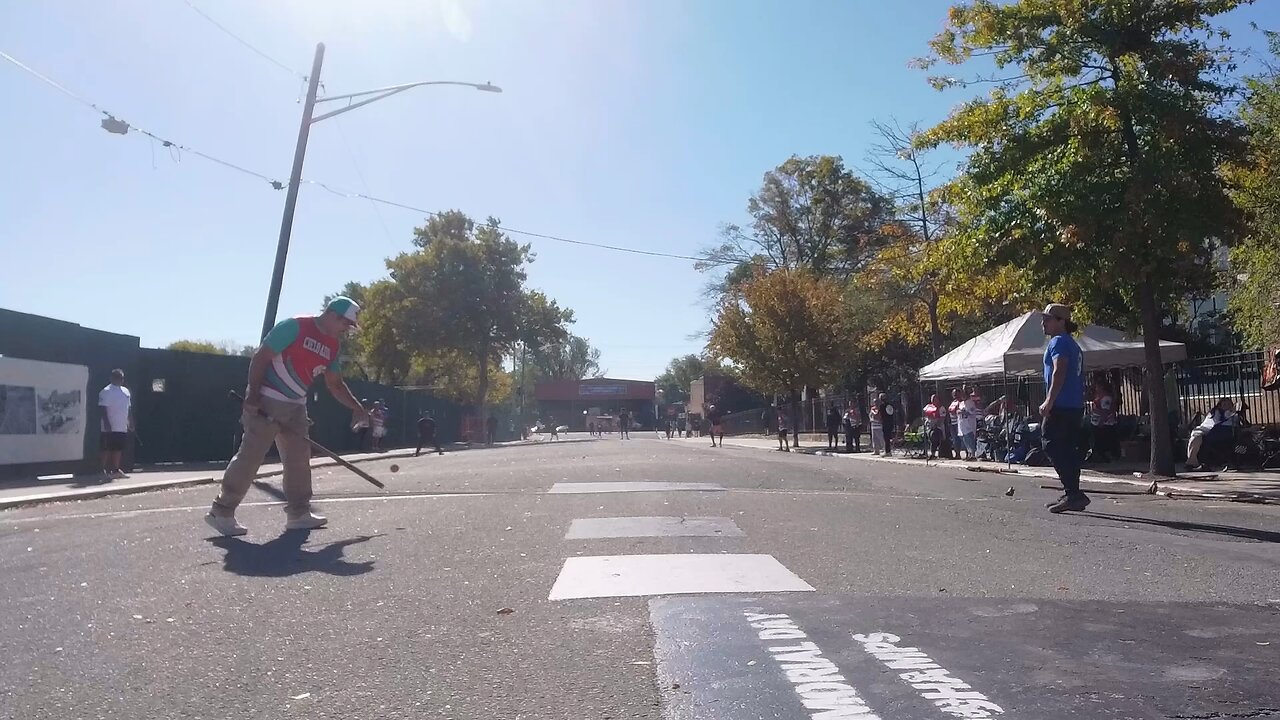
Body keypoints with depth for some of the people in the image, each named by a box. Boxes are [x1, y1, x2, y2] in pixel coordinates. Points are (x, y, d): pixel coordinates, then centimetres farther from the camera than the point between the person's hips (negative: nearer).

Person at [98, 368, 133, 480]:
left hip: (123, 427, 7)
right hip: (110, 428, -7)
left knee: (119, 448, 10)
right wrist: (107, 424, -21)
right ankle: (105, 471, 1)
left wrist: (131, 422, 17)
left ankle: (116, 470, 17)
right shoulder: (106, 392, -9)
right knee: (107, 449, -4)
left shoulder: (126, 391, 15)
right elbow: (102, 409, -14)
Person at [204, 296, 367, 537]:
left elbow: (335, 384, 16)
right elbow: (260, 357, -16)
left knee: (299, 458, 7)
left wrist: (356, 407, 6)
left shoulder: (333, 345, 9)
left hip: (296, 406, 8)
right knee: (251, 455, -7)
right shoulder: (294, 326, -15)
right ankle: (221, 512, 2)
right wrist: (253, 395, -20)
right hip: (266, 401, -8)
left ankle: (298, 513, 15)